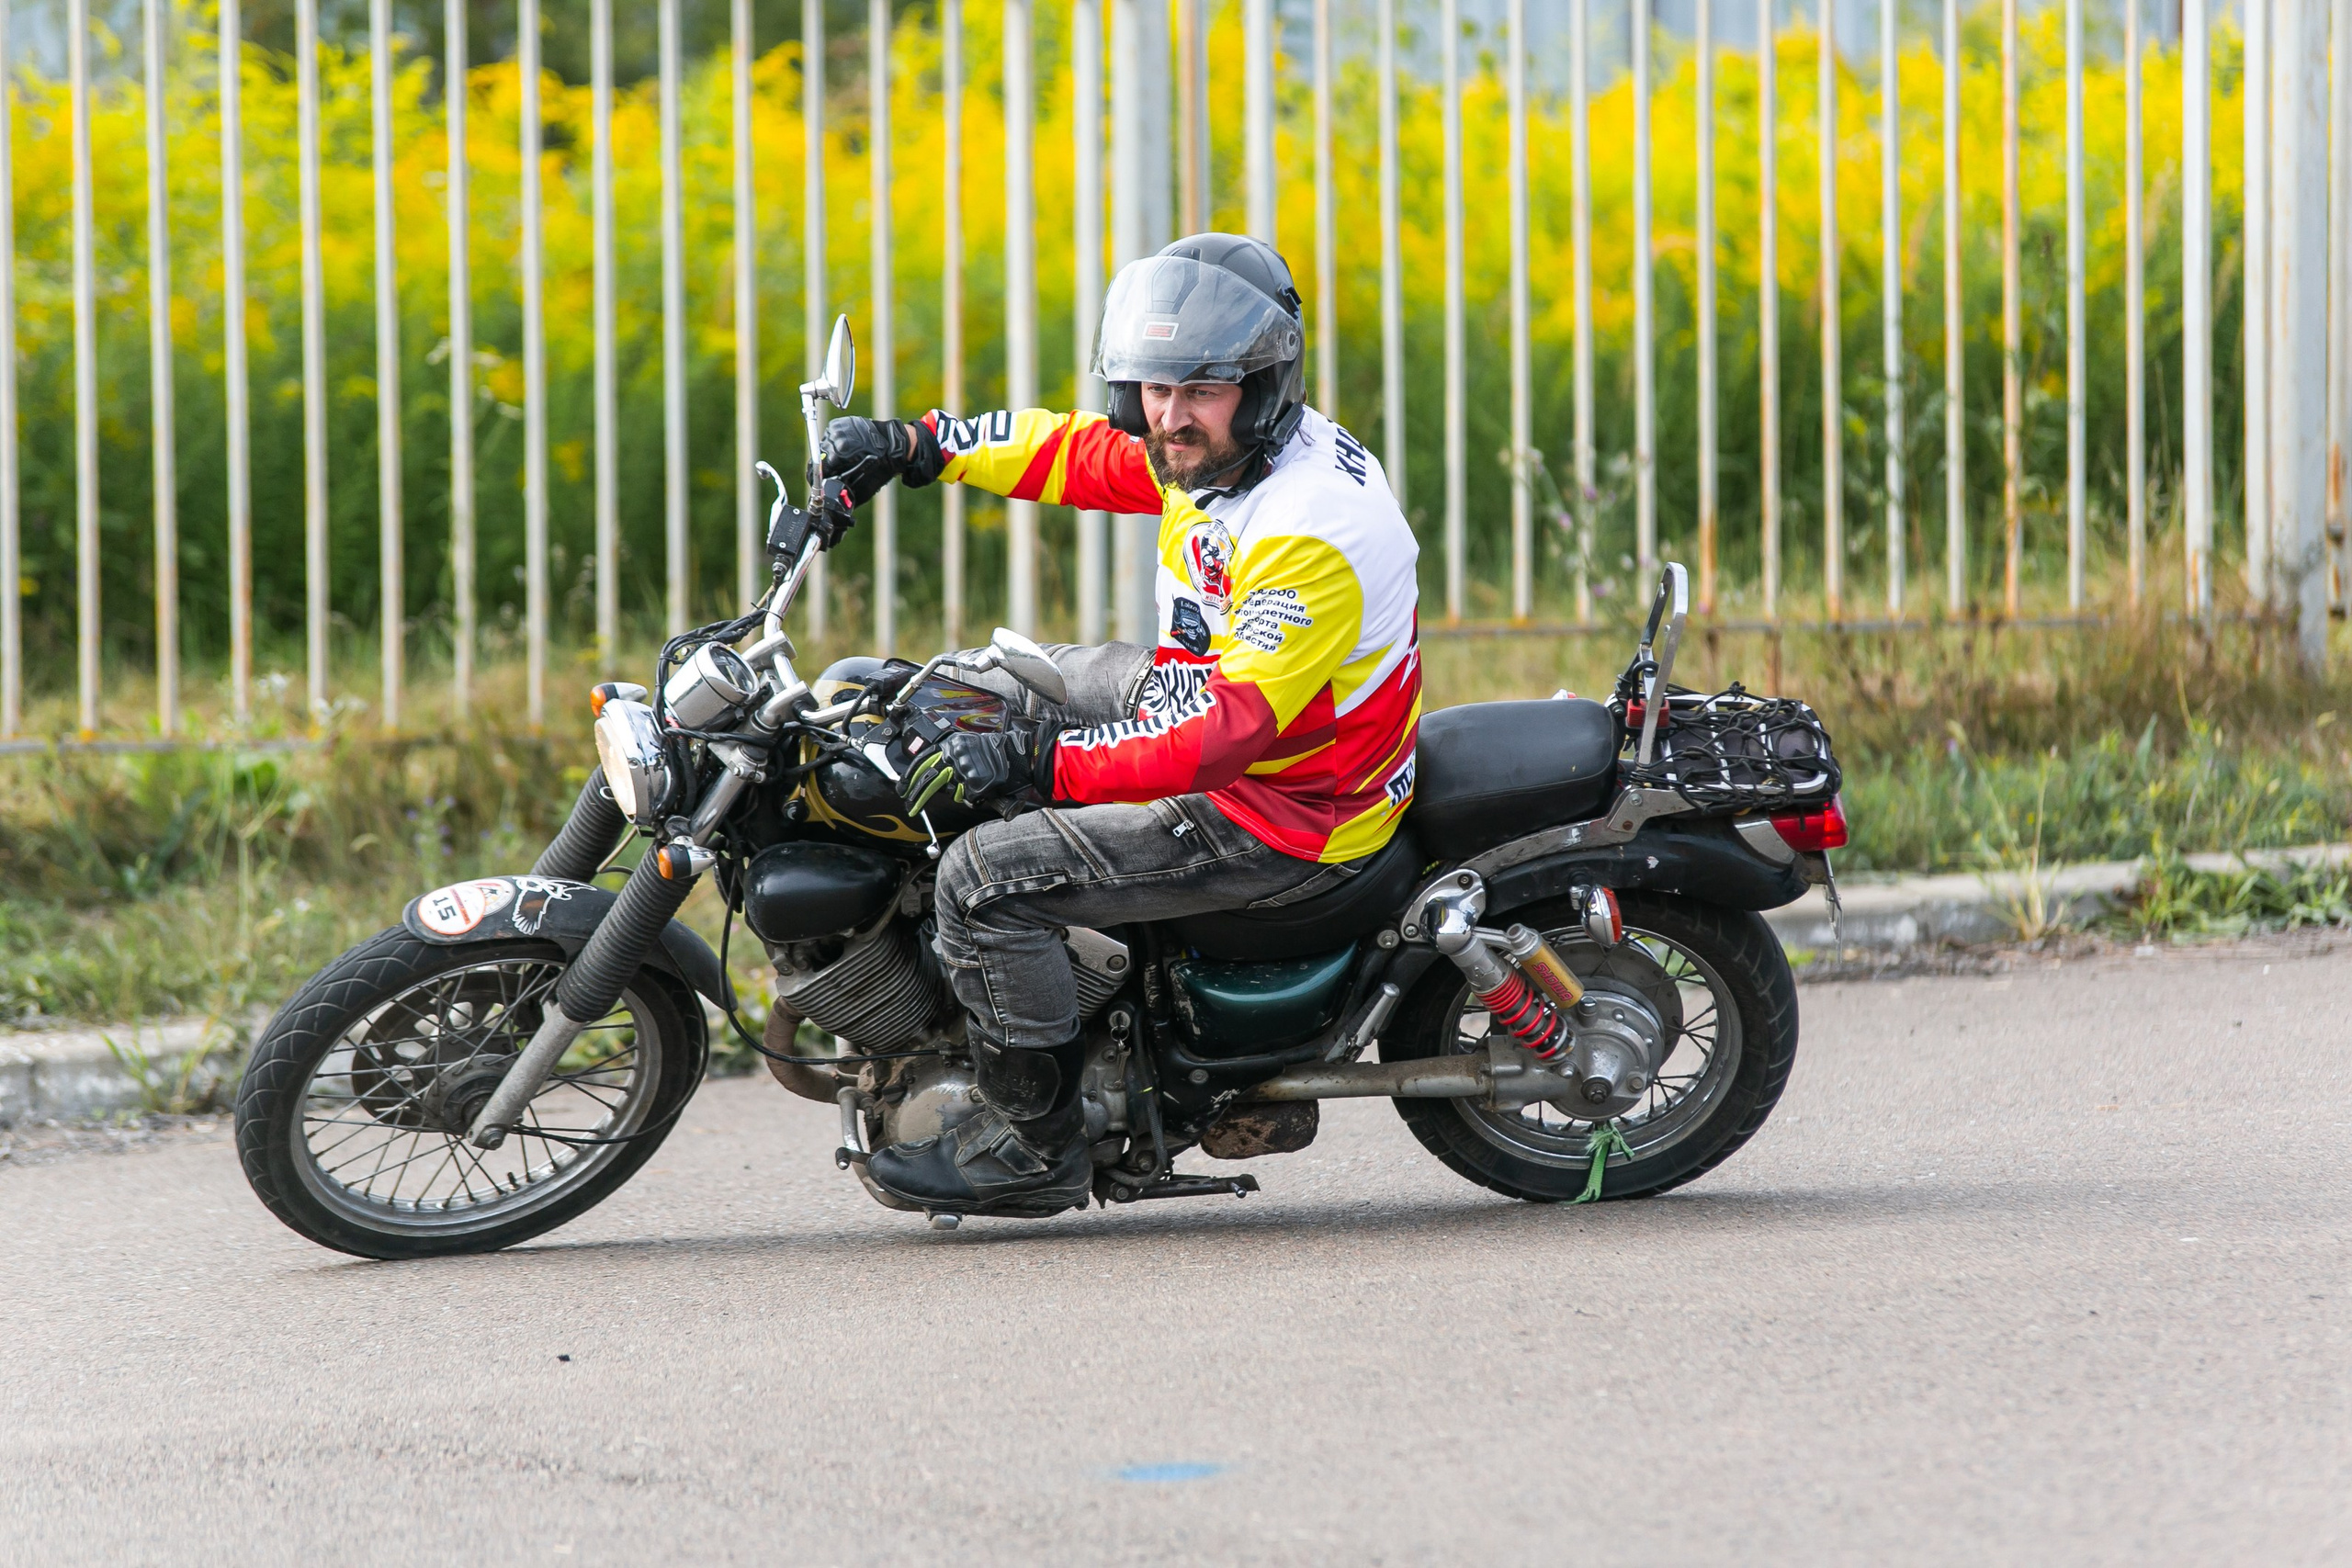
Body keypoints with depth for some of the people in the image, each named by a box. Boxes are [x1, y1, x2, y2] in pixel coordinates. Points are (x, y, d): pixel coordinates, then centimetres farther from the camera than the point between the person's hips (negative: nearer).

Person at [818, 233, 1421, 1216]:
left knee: (986, 878, -16)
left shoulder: (1310, 531, -32)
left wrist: (1043, 762, -41)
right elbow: (1077, 450, 15)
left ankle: (1036, 1145, -3)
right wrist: (914, 448, 8)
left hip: (1281, 819, -10)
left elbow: (1231, 728, -38)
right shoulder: (1212, 449, -2)